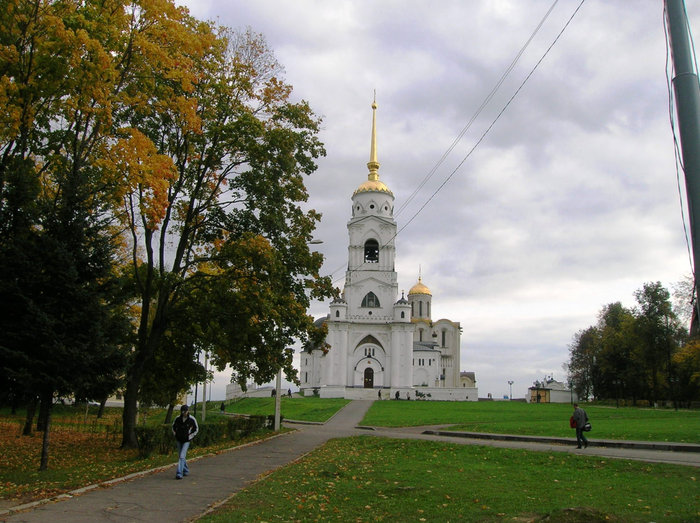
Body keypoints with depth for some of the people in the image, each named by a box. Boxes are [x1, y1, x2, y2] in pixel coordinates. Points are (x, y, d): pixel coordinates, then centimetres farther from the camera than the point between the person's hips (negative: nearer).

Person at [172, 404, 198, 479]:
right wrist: (175, 435, 6)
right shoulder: (177, 418, -6)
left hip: (186, 441, -4)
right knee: (180, 456, 13)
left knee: (182, 456, -14)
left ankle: (179, 473, -14)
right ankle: (186, 470, 32)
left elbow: (196, 429, 2)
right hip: (179, 440, 4)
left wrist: (190, 436, -4)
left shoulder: (192, 419, -13)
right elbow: (173, 426, 14)